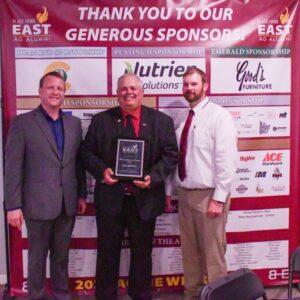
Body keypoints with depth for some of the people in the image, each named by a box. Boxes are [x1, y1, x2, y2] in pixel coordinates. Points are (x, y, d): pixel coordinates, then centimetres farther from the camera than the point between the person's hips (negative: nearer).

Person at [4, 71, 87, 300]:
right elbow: (13, 167, -9)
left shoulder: (74, 123, 7)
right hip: (39, 203, -4)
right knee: (37, 257, 11)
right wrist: (13, 205, -12)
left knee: (61, 255, 17)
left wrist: (82, 194, 9)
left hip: (68, 203, 4)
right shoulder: (22, 123, -6)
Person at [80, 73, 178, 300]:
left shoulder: (162, 121, 2)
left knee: (142, 253, 14)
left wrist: (153, 176, -17)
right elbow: (87, 152, 6)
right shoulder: (101, 120, 5)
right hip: (110, 197, 1)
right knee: (108, 253, 11)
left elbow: (171, 155, -1)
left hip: (145, 198, 0)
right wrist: (102, 170, -13)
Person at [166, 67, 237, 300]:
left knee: (213, 253, 4)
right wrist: (168, 191, 11)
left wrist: (218, 198, -19)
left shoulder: (219, 116, -10)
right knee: (189, 251, 17)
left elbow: (227, 160, -16)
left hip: (208, 194, -6)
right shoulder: (181, 119, 11)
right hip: (184, 193, 7)